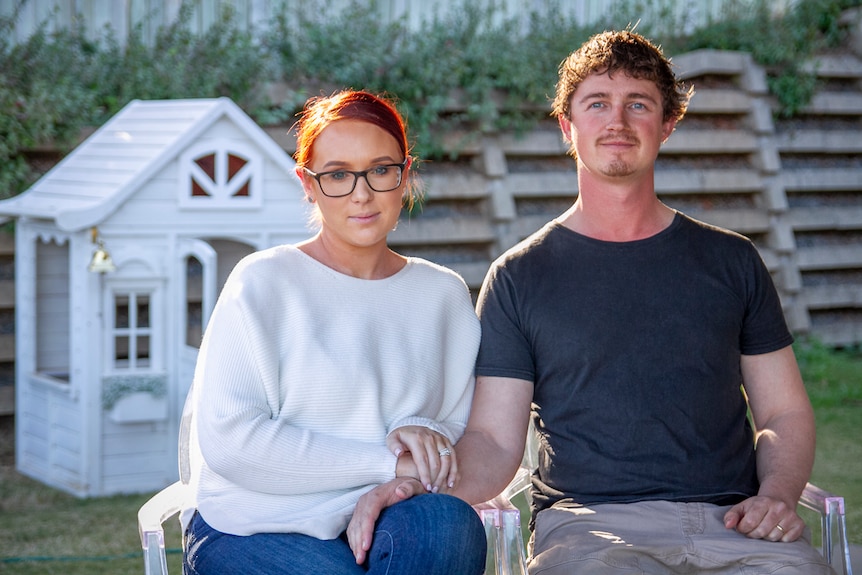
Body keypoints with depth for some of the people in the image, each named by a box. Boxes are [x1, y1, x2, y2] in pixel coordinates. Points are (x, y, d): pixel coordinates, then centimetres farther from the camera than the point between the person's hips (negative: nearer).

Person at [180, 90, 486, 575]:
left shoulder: (444, 294, 13)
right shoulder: (263, 283, -1)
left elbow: (461, 431, 13)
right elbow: (226, 439, -11)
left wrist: (424, 435, -13)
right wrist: (386, 461, -13)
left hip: (381, 521, 4)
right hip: (252, 530, -4)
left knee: (449, 522, -31)